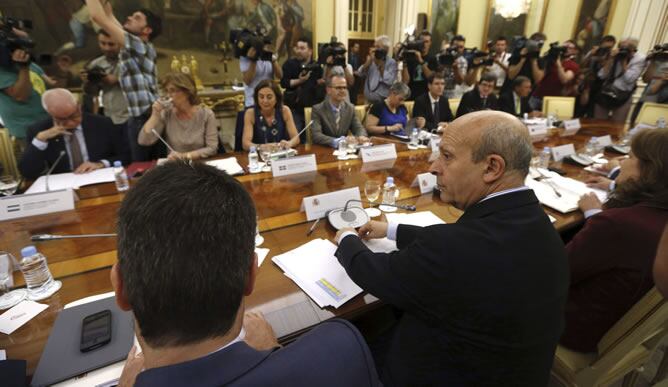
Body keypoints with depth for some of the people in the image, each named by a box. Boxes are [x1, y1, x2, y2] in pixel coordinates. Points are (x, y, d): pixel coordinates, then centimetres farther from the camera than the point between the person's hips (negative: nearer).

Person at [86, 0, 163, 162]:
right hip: (138, 119, 9)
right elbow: (109, 16, 20)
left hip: (148, 119, -9)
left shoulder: (140, 45, -11)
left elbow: (98, 17, -14)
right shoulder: (135, 46, 14)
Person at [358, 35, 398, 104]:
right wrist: (369, 61, -12)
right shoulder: (371, 59, 10)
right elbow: (361, 74, 0)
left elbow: (389, 81, -20)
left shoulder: (392, 63, -5)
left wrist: (380, 64, -13)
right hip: (368, 101, 5)